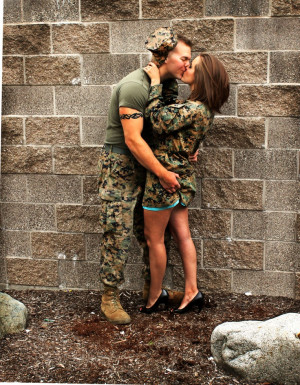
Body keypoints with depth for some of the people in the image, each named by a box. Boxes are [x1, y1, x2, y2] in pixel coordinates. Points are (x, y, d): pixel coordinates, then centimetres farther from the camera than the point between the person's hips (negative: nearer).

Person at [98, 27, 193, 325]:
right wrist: (162, 174, -20)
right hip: (120, 166, -8)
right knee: (118, 233, -5)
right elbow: (133, 139, -24)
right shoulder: (134, 86, -21)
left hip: (146, 166, 8)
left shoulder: (166, 86, 8)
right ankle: (110, 297, 7)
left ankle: (152, 289, 24)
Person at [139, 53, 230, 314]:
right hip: (182, 176, 9)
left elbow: (159, 121, -28)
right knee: (182, 234, 13)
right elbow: (173, 115, 16)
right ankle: (191, 291, 17)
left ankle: (155, 295, 18)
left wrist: (155, 83, -21)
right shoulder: (203, 109, 6)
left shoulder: (194, 109, -23)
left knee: (154, 238, 5)